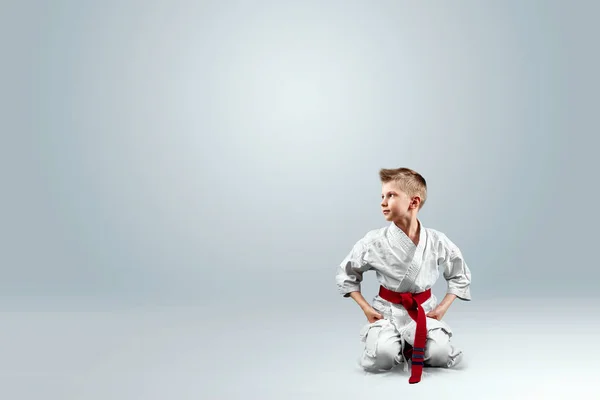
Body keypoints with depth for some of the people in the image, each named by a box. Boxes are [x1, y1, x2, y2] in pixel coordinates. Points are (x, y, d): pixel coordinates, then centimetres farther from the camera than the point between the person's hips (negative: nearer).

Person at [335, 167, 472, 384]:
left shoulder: (437, 241, -8)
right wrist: (366, 308, -4)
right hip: (387, 312, -1)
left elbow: (461, 276, 10)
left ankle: (413, 348, 13)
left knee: (442, 355, -21)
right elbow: (345, 274, 3)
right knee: (382, 357, -26)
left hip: (424, 311, 1)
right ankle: (401, 349, 11)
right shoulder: (374, 241, -12)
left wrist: (443, 307, -1)